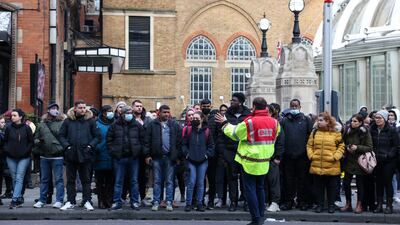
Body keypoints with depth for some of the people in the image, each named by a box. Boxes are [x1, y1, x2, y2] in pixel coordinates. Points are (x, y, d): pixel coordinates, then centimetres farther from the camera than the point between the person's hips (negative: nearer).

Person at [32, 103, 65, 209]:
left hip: (57, 156, -4)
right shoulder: (42, 124, 12)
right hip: (44, 156, 4)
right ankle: (42, 200, 19)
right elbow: (36, 138, 17)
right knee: (44, 179, 12)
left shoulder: (62, 123, 0)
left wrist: (63, 148, -13)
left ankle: (59, 201, 3)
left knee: (58, 179, -2)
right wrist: (38, 141, -4)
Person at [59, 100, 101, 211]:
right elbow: (61, 135, 6)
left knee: (86, 179, 3)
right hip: (71, 155, 1)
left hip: (85, 155, -1)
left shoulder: (90, 121, 3)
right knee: (70, 180, 7)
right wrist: (67, 146, -7)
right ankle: (70, 202, 14)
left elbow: (98, 136, 4)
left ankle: (87, 201, 9)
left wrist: (90, 146, -8)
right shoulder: (68, 121, 5)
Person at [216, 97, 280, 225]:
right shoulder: (274, 122, -3)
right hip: (264, 162, 5)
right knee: (260, 188, 19)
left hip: (250, 162, -5)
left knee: (250, 189, 2)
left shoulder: (249, 122, -17)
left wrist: (225, 123, 13)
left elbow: (234, 133, -3)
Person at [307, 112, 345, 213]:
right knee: (318, 186, 8)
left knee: (331, 187, 7)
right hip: (317, 165, 2)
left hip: (331, 166, -2)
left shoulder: (336, 133, -1)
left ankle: (331, 205, 19)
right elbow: (309, 145, 11)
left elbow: (341, 146, 0)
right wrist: (311, 155, -2)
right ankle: (319, 204, 19)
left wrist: (336, 157, -10)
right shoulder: (314, 132, 7)